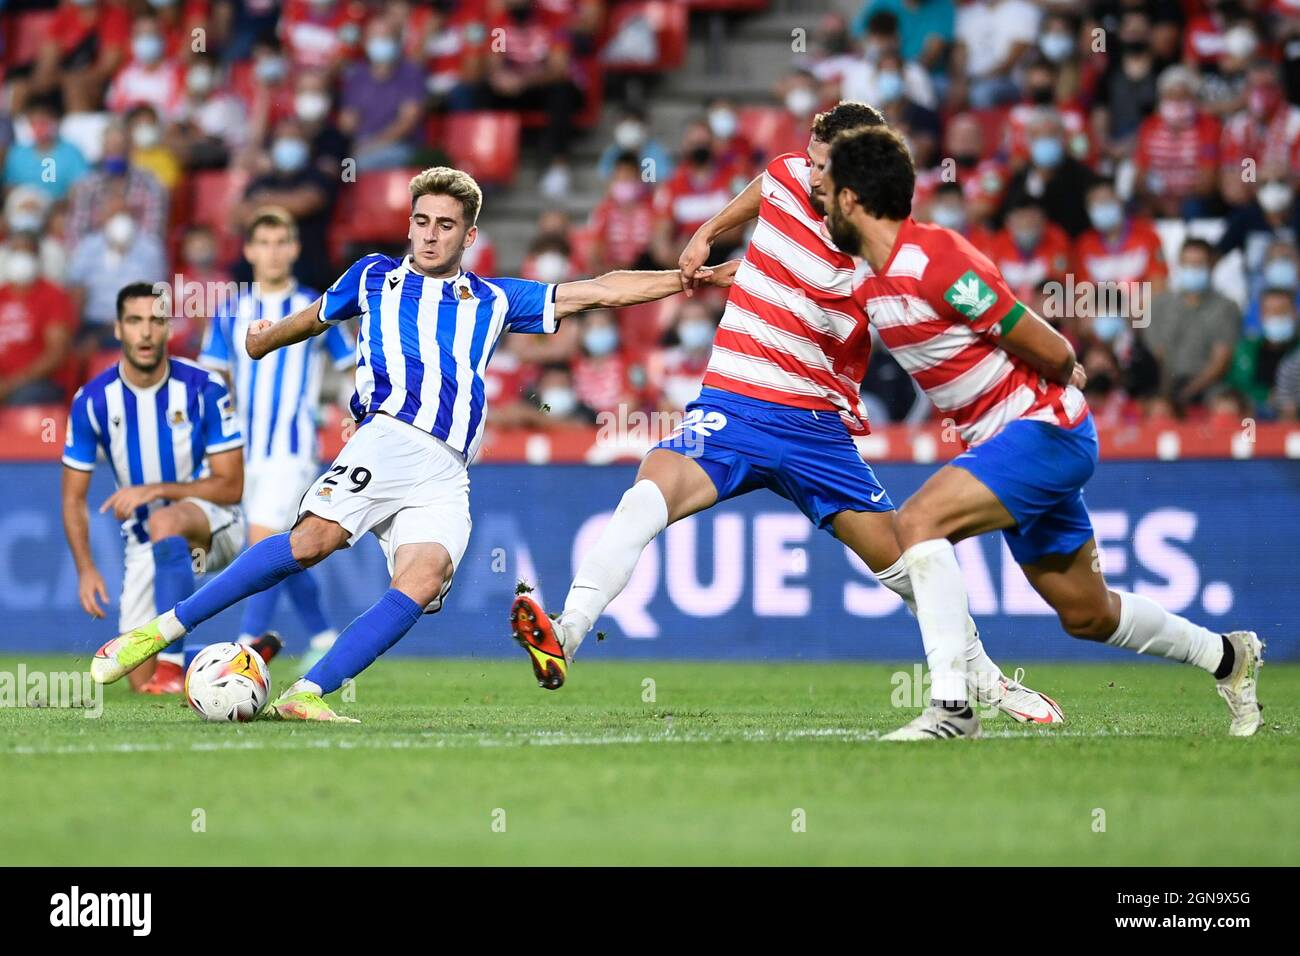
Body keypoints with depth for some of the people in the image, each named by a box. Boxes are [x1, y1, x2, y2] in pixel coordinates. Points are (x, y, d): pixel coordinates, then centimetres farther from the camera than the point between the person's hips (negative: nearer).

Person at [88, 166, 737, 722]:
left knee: (424, 580, -25)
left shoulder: (493, 300, 25)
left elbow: (598, 292, 25)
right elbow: (314, 318, 42)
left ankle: (306, 696, -29)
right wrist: (263, 338, 58)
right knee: (314, 539, -28)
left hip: (446, 476, 2)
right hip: (390, 438, -2)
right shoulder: (374, 277, 22)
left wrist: (692, 277, 22)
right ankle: (161, 630, -26)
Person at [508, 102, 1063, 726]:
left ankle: (983, 679, 27)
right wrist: (706, 235, 25)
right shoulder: (788, 176, 2)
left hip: (818, 427, -1)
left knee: (899, 557, 4)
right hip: (729, 409, 1)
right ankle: (561, 639, -38)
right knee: (648, 495, -27)